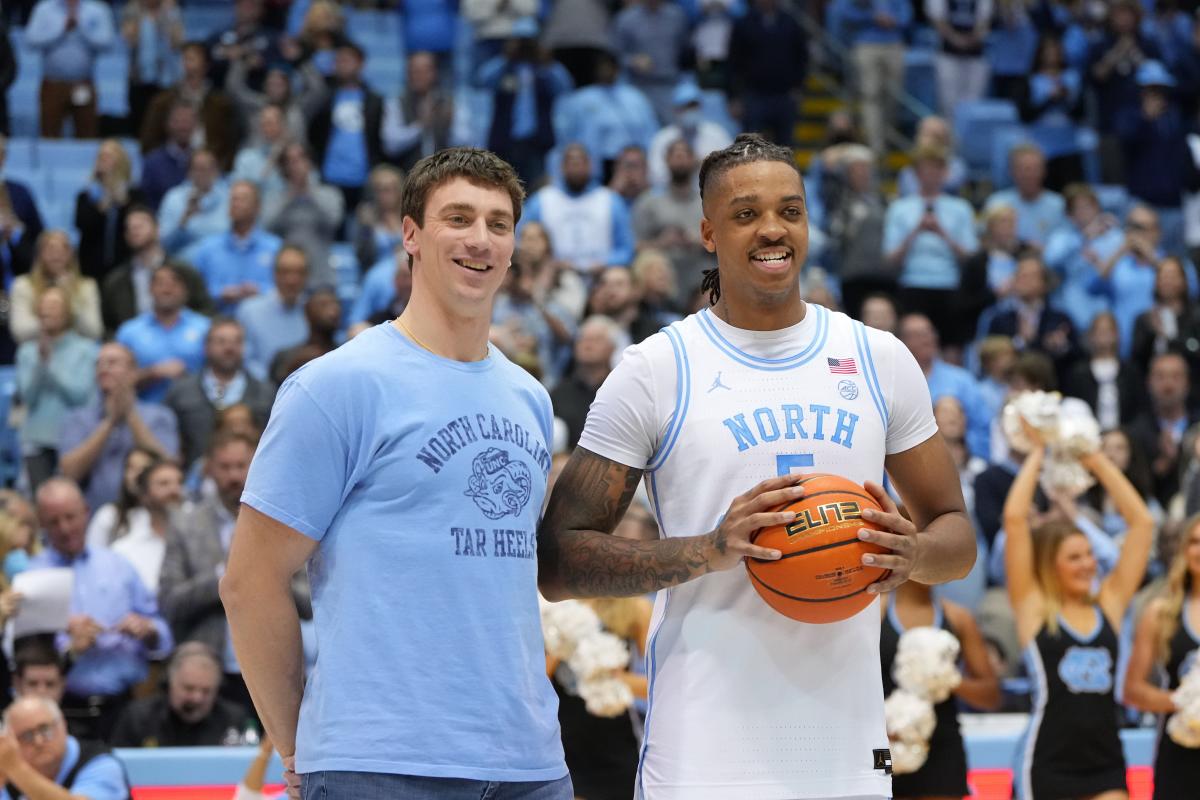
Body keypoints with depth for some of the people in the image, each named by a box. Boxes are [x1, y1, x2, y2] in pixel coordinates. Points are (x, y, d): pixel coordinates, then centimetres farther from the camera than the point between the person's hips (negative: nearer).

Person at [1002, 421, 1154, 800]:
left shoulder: (1108, 605, 9)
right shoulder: (1034, 608, -1)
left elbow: (1142, 521, 8)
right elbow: (1015, 518, -9)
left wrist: (1094, 458, 6)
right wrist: (1038, 452, 0)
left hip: (1105, 765, 3)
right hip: (1049, 765, -3)